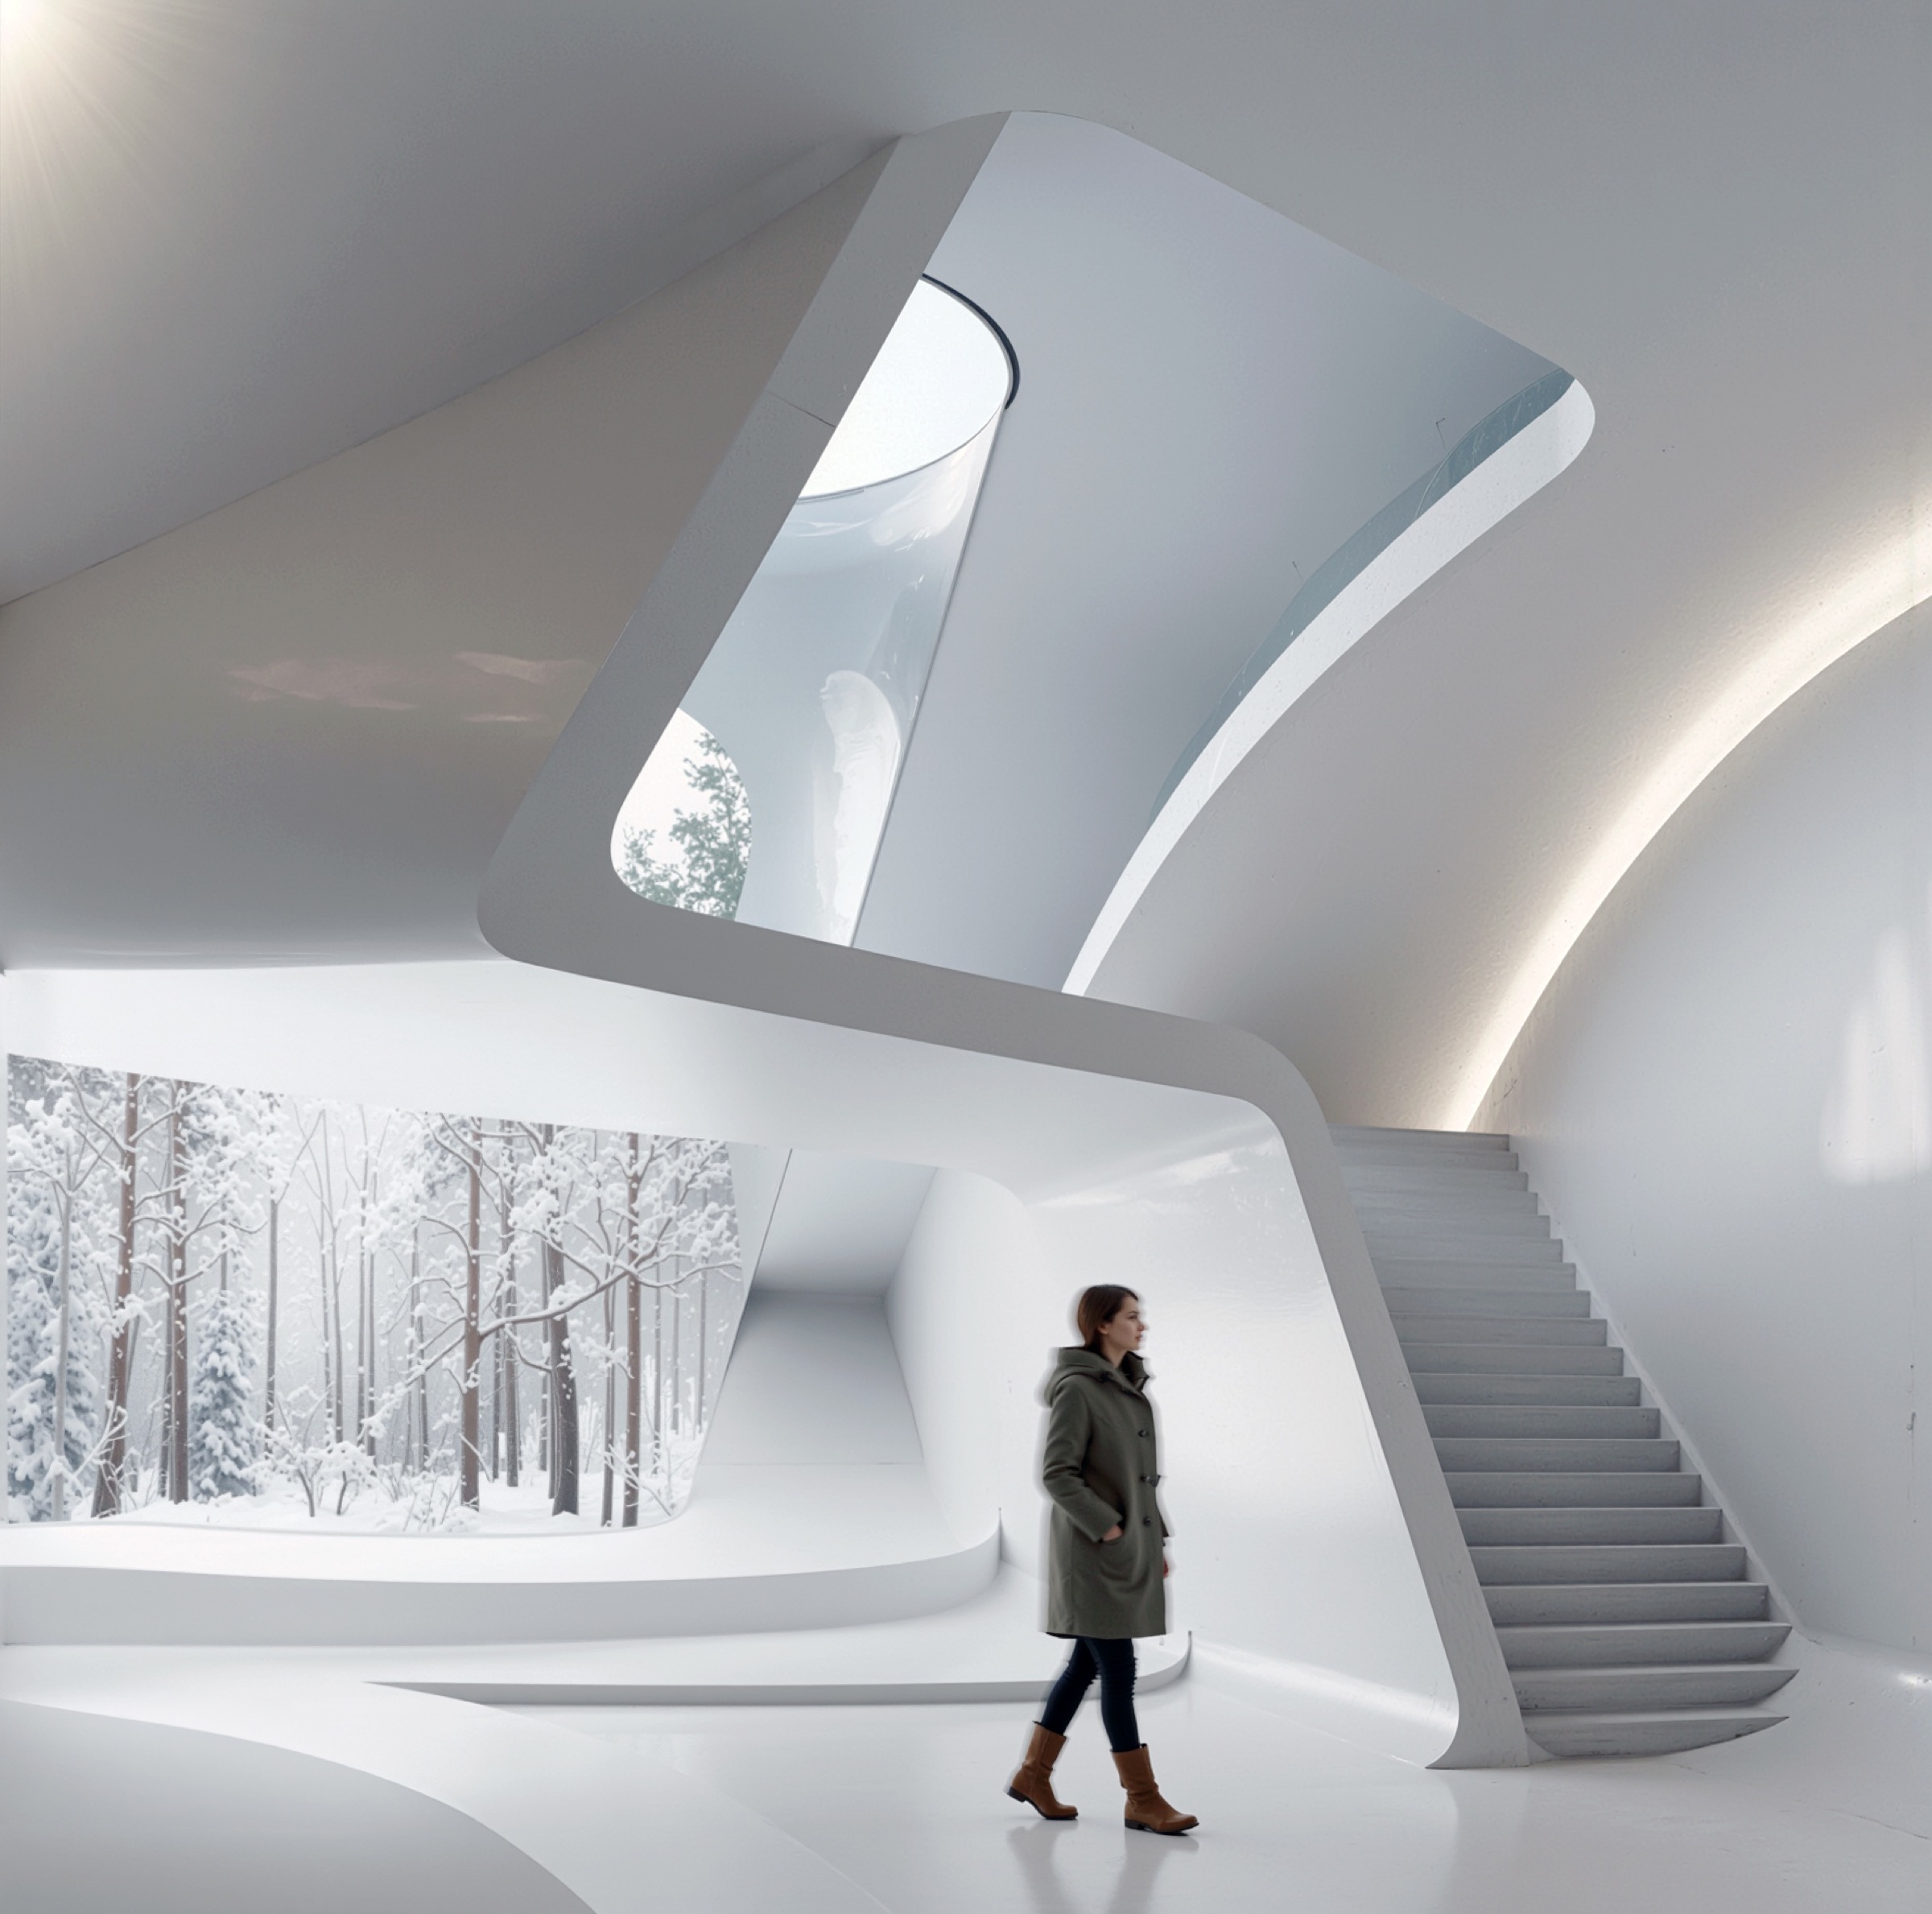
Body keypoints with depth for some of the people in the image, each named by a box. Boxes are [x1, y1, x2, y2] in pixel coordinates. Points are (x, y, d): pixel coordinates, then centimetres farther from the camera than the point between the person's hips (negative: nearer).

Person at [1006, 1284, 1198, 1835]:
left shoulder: (1129, 1387, 13)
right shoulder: (1077, 1388, -14)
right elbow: (1056, 1474, -18)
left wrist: (1156, 1540, 16)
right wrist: (1107, 1528, -18)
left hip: (1130, 1550, 9)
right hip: (1093, 1553, -9)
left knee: (1087, 1664, 15)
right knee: (1119, 1672, -3)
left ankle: (1033, 1775, 26)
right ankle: (1143, 1801, 4)